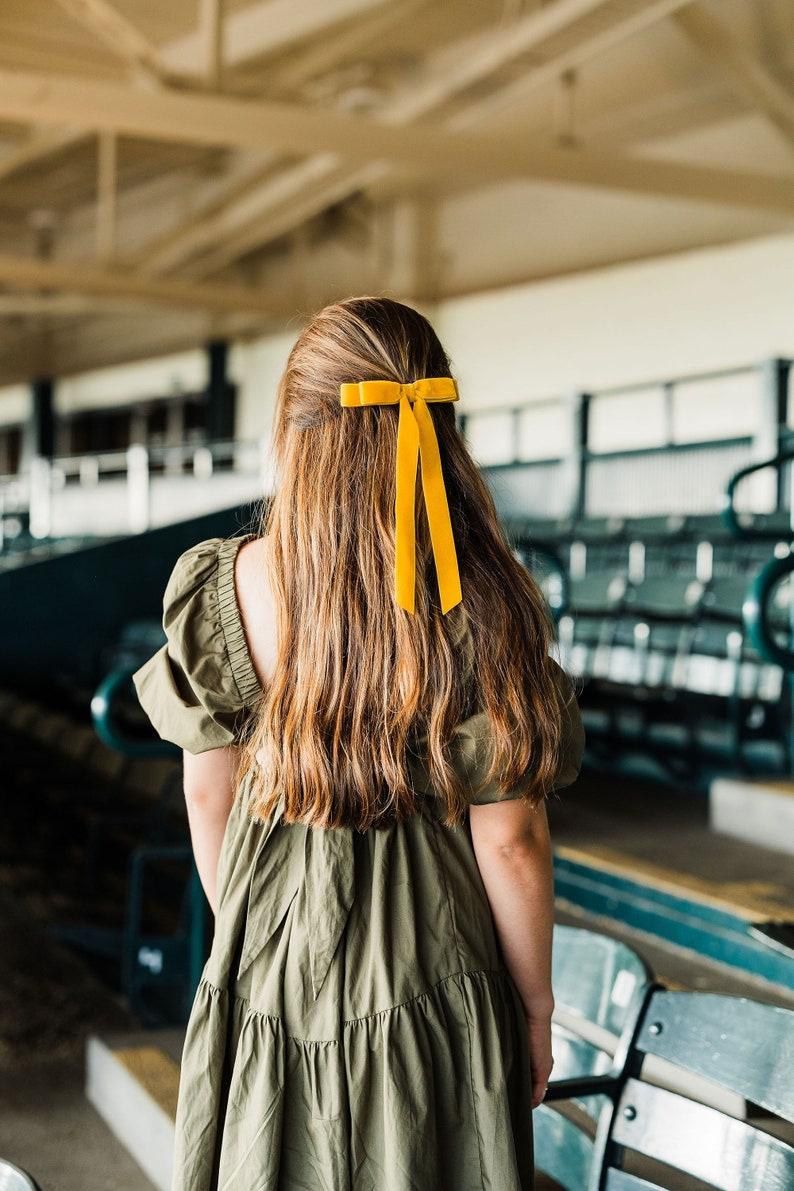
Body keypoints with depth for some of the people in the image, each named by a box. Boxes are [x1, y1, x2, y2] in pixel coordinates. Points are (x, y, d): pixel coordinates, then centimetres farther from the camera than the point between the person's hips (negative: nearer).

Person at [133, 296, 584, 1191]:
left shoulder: (220, 587, -14)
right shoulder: (482, 611, -22)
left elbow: (208, 792, -2)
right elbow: (510, 840, -15)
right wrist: (537, 1008, 1)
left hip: (268, 970, 2)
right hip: (428, 985, -2)